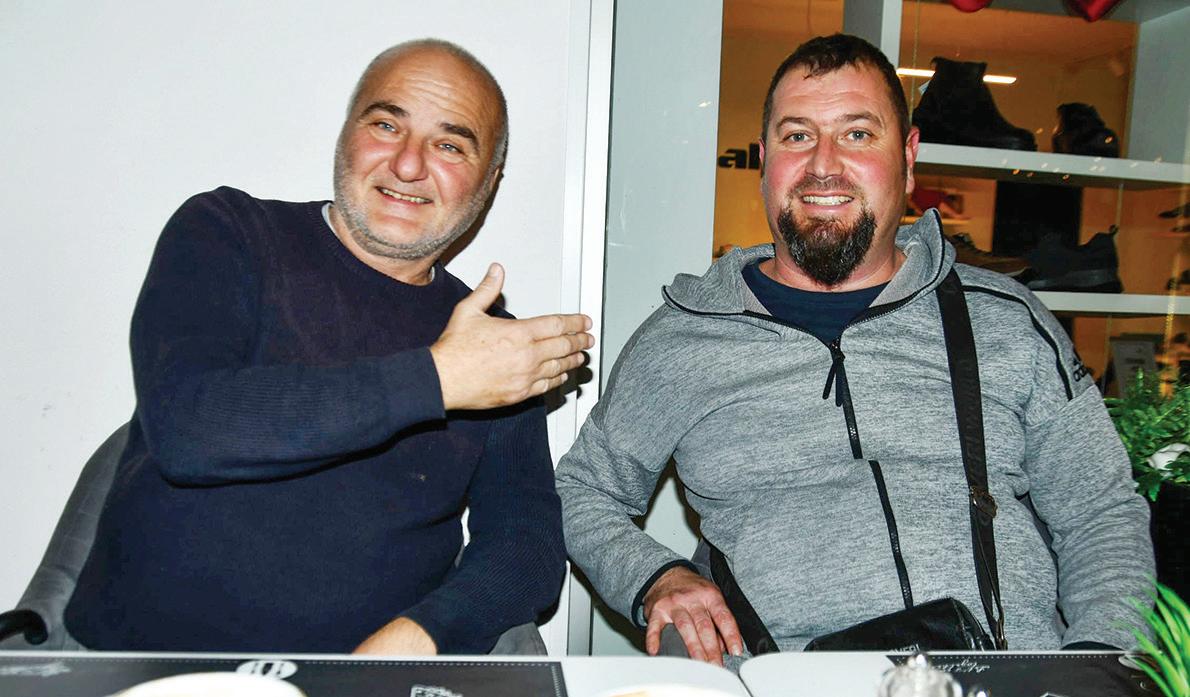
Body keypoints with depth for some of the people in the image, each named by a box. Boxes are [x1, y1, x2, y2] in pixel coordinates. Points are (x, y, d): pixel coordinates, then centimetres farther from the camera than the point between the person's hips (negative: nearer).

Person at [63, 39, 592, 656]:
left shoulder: (497, 344, 5)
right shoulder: (225, 232, -1)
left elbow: (529, 540, 1)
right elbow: (183, 427, -16)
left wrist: (420, 635, -17)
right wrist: (435, 378, -18)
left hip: (380, 654, 1)